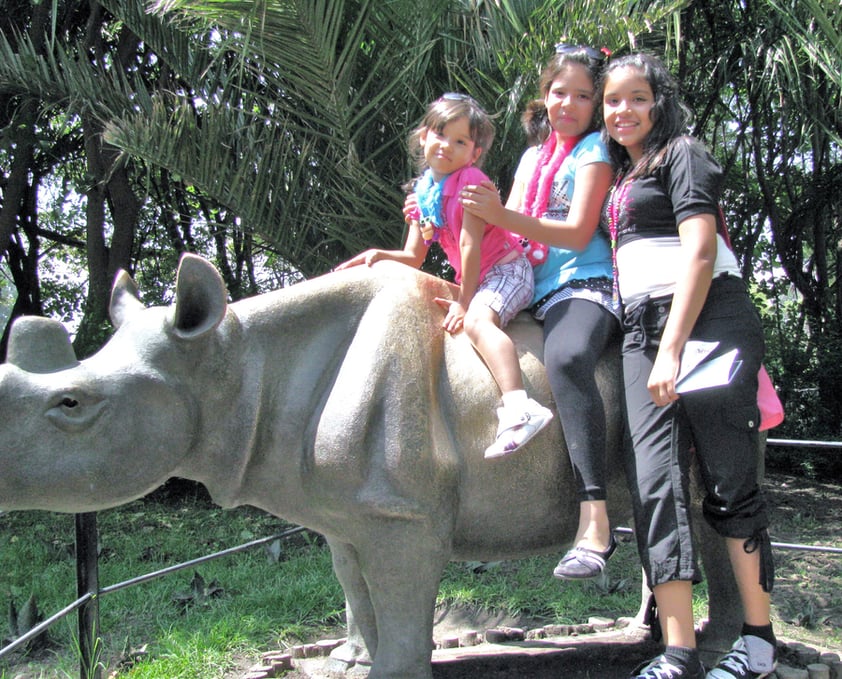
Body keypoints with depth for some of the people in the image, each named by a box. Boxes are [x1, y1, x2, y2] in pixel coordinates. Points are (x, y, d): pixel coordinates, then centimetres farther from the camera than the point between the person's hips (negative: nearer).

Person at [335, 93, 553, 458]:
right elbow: (413, 257, 11)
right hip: (476, 279, 9)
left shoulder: (471, 179, -12)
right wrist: (380, 254, -8)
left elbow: (470, 244, -16)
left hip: (507, 270, -9)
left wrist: (465, 301, -17)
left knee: (477, 320, -33)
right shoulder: (423, 192, 10)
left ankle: (519, 407, -50)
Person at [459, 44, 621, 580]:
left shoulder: (594, 150, 3)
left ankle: (595, 520, -46)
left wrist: (505, 216, -21)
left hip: (586, 285, -8)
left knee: (566, 356, -39)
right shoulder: (533, 158, 22)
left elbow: (578, 233, -9)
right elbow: (509, 235, 23)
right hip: (535, 294, 9)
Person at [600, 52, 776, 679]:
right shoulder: (619, 177, 24)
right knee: (654, 482, -5)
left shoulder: (683, 154, 1)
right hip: (642, 329, 7)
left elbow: (700, 252, -11)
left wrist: (673, 348, -18)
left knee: (730, 480, -3)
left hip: (708, 317, -7)